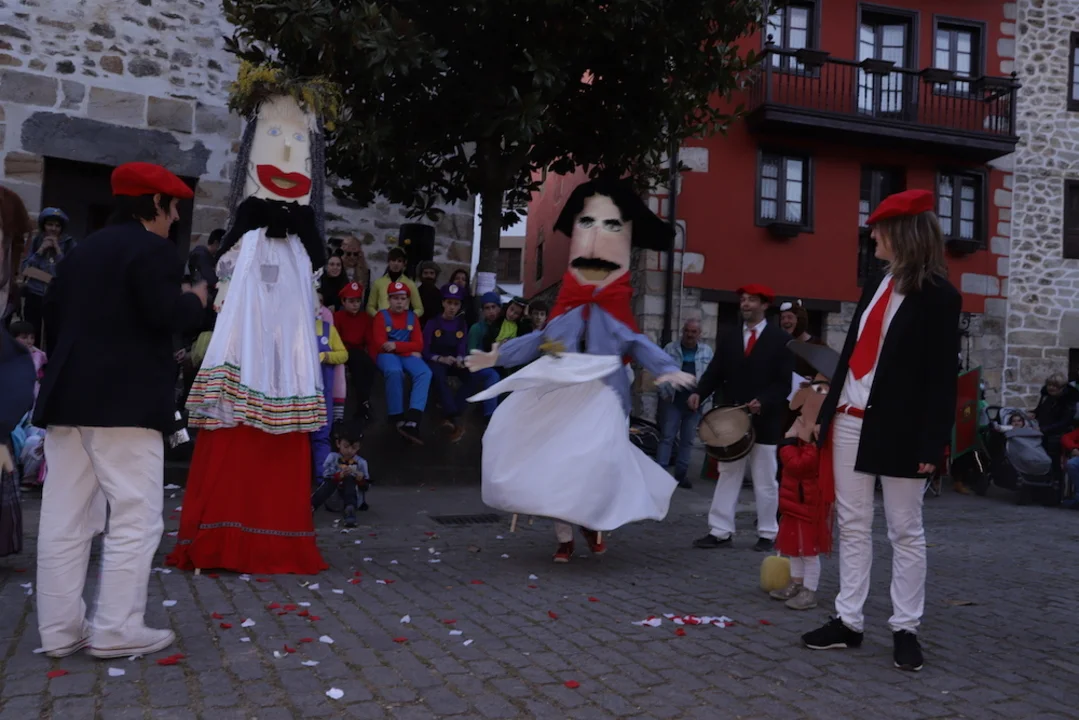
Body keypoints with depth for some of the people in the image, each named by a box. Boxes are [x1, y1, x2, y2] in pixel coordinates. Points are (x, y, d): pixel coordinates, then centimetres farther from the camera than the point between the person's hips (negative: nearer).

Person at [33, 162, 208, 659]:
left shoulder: (81, 250, 19)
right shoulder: (152, 249, -6)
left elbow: (52, 314, 20)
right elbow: (166, 314, -19)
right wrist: (196, 299, 0)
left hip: (67, 397, 8)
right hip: (126, 401, -8)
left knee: (64, 520, 8)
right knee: (135, 518, -2)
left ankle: (59, 630, 14)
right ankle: (116, 630, -1)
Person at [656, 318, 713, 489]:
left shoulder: (707, 352, 4)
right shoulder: (670, 349, 0)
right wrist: (664, 393, -6)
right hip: (672, 401, -2)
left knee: (687, 440, 9)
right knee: (667, 437, -3)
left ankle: (681, 474, 18)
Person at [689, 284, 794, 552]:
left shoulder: (781, 340, -1)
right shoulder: (728, 338, 10)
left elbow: (784, 383, -7)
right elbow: (715, 373, 3)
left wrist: (763, 402, -23)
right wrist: (699, 393, -16)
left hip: (764, 421, -3)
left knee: (765, 481, 6)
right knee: (727, 475, 6)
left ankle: (767, 534, 17)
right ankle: (720, 532, 9)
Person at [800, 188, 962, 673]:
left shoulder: (939, 296, -7)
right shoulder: (876, 286, 13)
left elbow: (942, 375, -10)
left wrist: (932, 443, -15)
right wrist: (828, 411, 11)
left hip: (898, 428, -7)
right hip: (851, 421, 7)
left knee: (906, 530, 4)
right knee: (853, 525, 9)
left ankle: (905, 629, 14)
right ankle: (848, 622, 16)